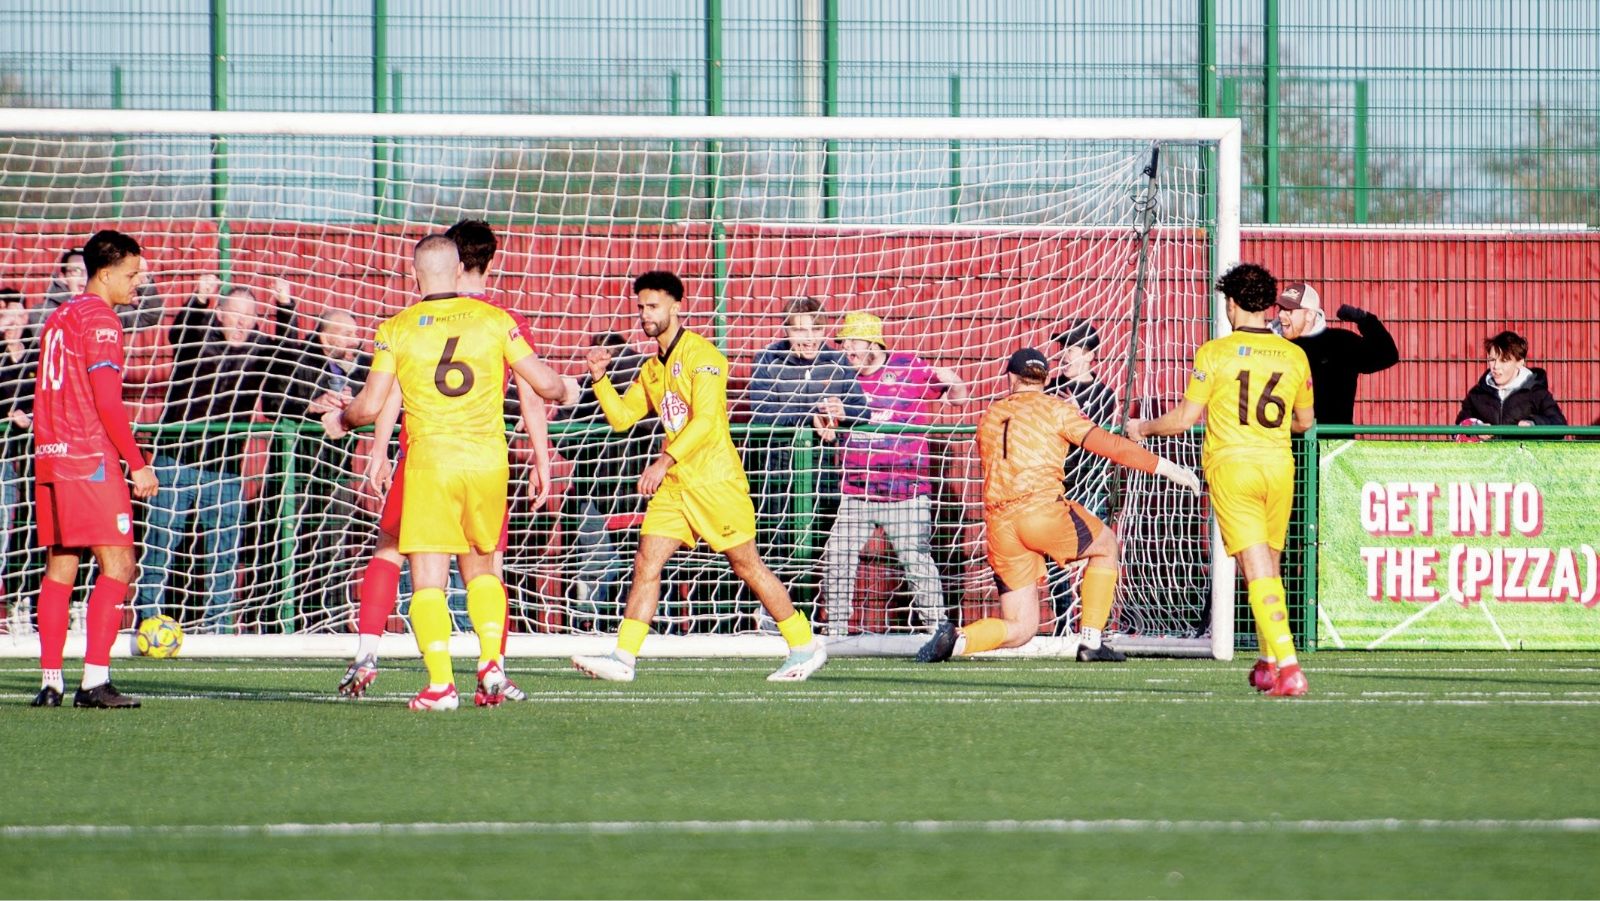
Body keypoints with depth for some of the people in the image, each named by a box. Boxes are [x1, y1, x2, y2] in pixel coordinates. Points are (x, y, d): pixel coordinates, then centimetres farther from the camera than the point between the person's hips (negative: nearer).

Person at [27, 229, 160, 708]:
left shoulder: (58, 318, 17)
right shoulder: (100, 318, -9)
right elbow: (108, 402, -15)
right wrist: (137, 464, -10)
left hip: (51, 457, 9)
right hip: (91, 459, -9)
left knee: (58, 569, 8)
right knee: (116, 565, -7)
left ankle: (51, 681, 4)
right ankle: (95, 680, -15)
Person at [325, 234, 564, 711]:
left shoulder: (397, 329, -1)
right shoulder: (494, 319, 3)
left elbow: (370, 406, -4)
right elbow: (544, 384, 4)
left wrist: (340, 419, 18)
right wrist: (561, 390, 27)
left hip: (430, 460, -2)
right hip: (488, 457, 2)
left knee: (429, 579, 0)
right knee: (481, 567, 19)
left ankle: (441, 683, -10)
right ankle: (491, 661, 2)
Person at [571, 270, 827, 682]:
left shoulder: (700, 355, -10)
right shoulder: (652, 369, 16)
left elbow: (705, 420, -19)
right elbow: (621, 417, 15)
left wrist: (665, 461, -27)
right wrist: (600, 378, 0)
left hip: (714, 480, -7)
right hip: (674, 484, 7)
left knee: (746, 564, -1)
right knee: (646, 562, -5)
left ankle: (806, 646, 11)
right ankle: (623, 657, -8)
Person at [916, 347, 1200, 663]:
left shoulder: (988, 418, 21)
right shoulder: (1056, 408, 8)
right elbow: (1110, 446, 1)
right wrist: (1167, 468, 4)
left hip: (998, 524, 4)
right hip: (1043, 508, -4)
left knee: (1020, 629, 10)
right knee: (1106, 545, 25)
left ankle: (956, 638, -16)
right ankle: (1091, 641, 17)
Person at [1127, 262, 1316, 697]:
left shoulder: (1215, 353, -6)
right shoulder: (1294, 356, 6)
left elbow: (1184, 419, -5)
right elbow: (1305, 420, 18)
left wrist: (1143, 428, 14)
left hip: (1231, 464, -4)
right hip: (1278, 463, 4)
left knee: (1259, 570, -8)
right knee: (1270, 568, 18)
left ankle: (1288, 665, -19)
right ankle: (1270, 662, 26)